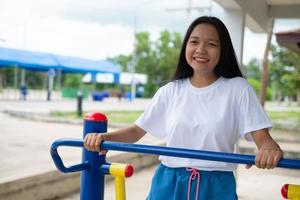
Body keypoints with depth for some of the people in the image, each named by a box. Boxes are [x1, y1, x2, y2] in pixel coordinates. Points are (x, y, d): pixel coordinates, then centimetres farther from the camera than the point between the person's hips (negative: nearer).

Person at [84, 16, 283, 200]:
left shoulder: (238, 88, -4)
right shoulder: (170, 91, 3)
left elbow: (261, 137, -10)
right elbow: (137, 131, 7)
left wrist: (270, 147, -34)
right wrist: (104, 136, -12)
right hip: (169, 184, 2)